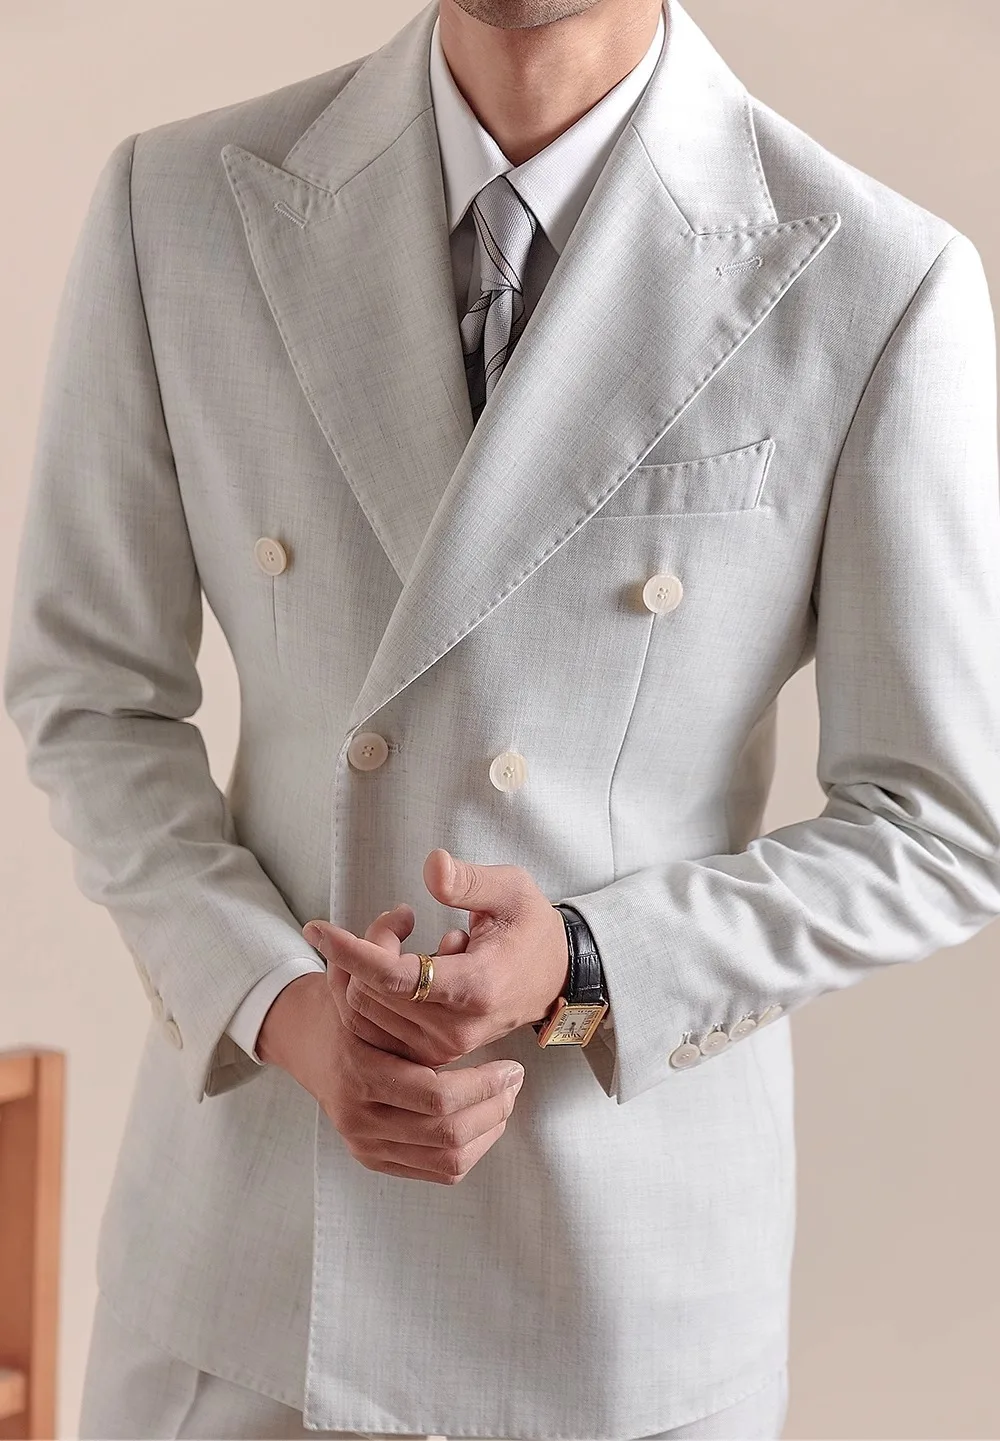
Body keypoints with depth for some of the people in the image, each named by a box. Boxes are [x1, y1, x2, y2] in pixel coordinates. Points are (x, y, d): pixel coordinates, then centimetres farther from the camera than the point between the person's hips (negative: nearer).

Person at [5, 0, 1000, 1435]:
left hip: (629, 1252, -1)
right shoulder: (181, 207, -6)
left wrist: (576, 971, -21)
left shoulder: (881, 287, -13)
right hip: (253, 1203, 2)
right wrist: (288, 1011, -14)